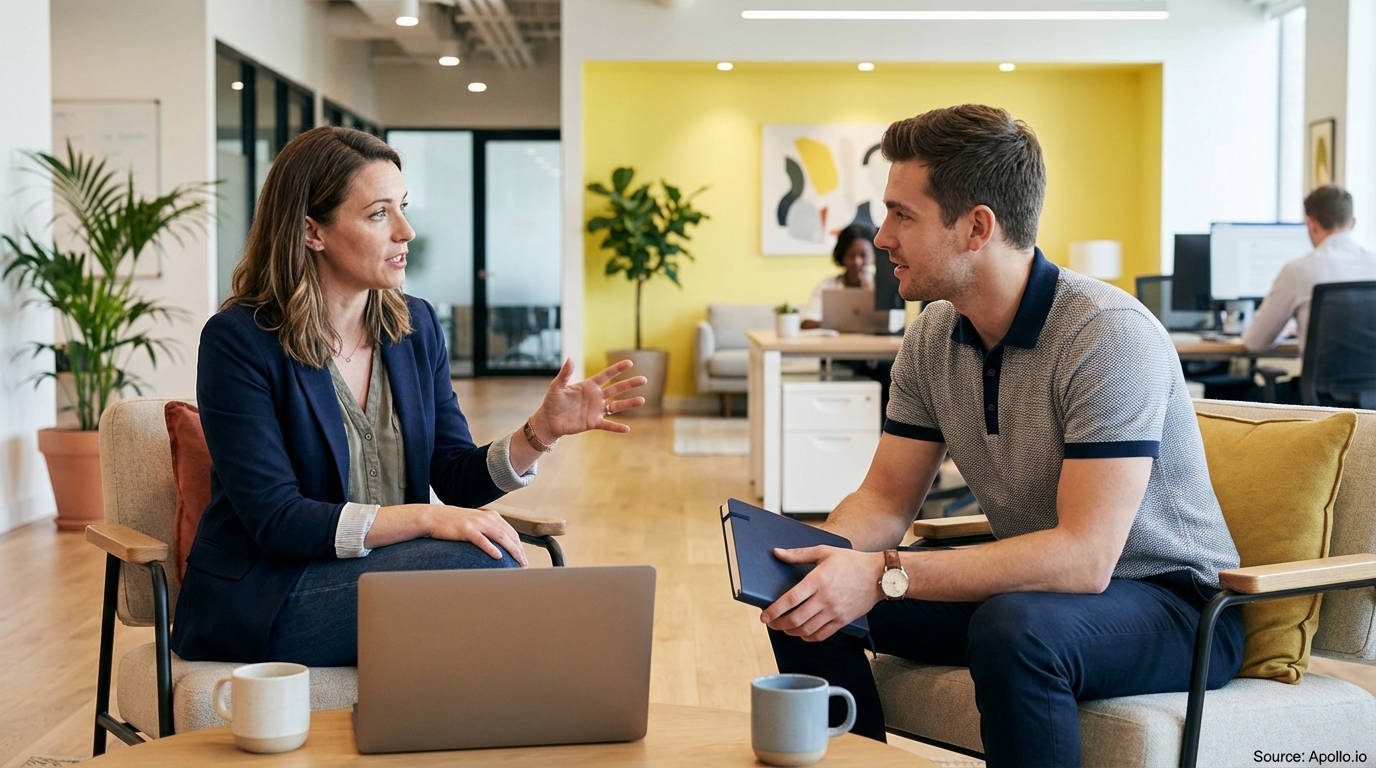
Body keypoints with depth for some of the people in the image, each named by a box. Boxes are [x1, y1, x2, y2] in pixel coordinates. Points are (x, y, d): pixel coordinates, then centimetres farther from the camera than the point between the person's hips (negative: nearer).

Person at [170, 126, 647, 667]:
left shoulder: (415, 325, 7)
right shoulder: (238, 341, -12)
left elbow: (457, 479, 7)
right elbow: (275, 521, -18)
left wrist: (542, 431, -12)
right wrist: (424, 519, -27)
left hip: (387, 567, 5)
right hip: (260, 600, -5)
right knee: (483, 562, -25)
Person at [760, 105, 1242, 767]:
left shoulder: (1109, 336, -25)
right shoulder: (932, 336, -1)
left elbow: (1084, 556, -32)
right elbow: (886, 499, 4)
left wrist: (884, 576, -35)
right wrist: (819, 554, -19)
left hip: (1171, 598, -7)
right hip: (1036, 580, 7)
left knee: (1014, 628, -37)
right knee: (808, 601, -4)